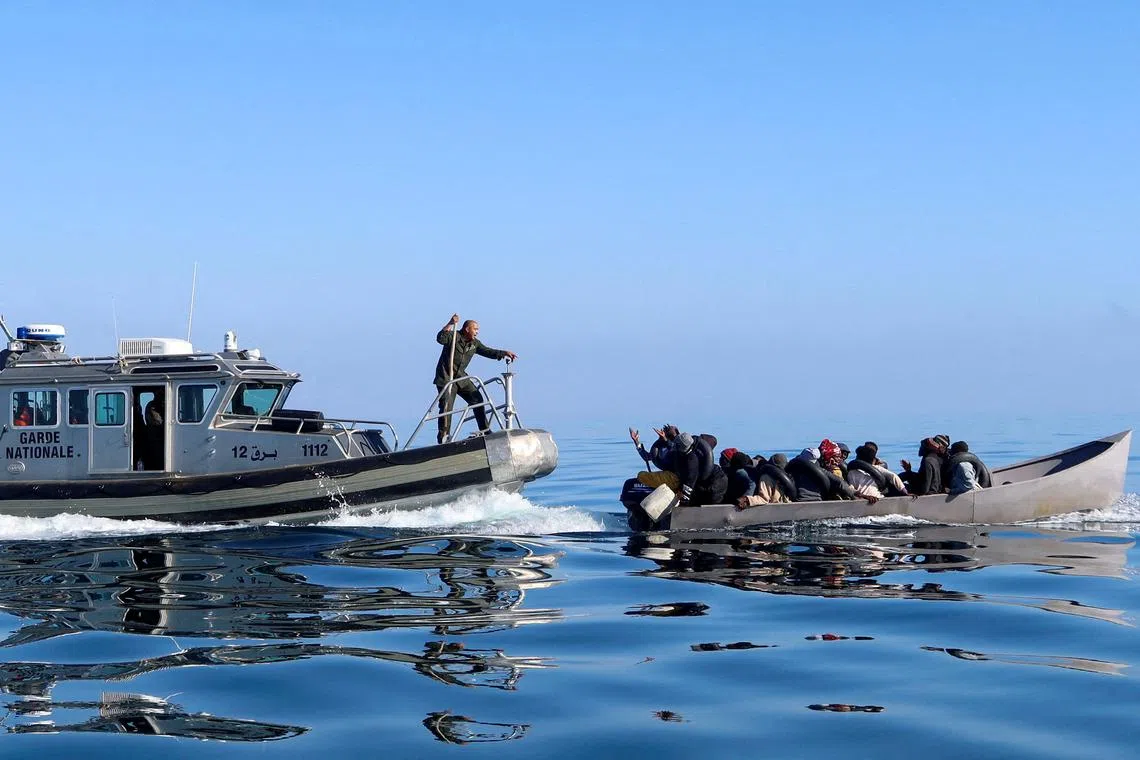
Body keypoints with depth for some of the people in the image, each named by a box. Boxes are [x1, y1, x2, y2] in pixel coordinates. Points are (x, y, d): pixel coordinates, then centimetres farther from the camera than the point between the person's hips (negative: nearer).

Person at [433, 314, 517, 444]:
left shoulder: (474, 343, 8)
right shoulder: (453, 337, -11)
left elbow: (487, 351, 11)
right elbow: (441, 338, -29)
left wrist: (504, 353, 0)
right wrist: (450, 324, -37)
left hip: (461, 377, 7)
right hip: (445, 378, -7)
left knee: (477, 399, 1)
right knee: (446, 406, -14)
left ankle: (485, 431, 9)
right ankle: (443, 436, -6)